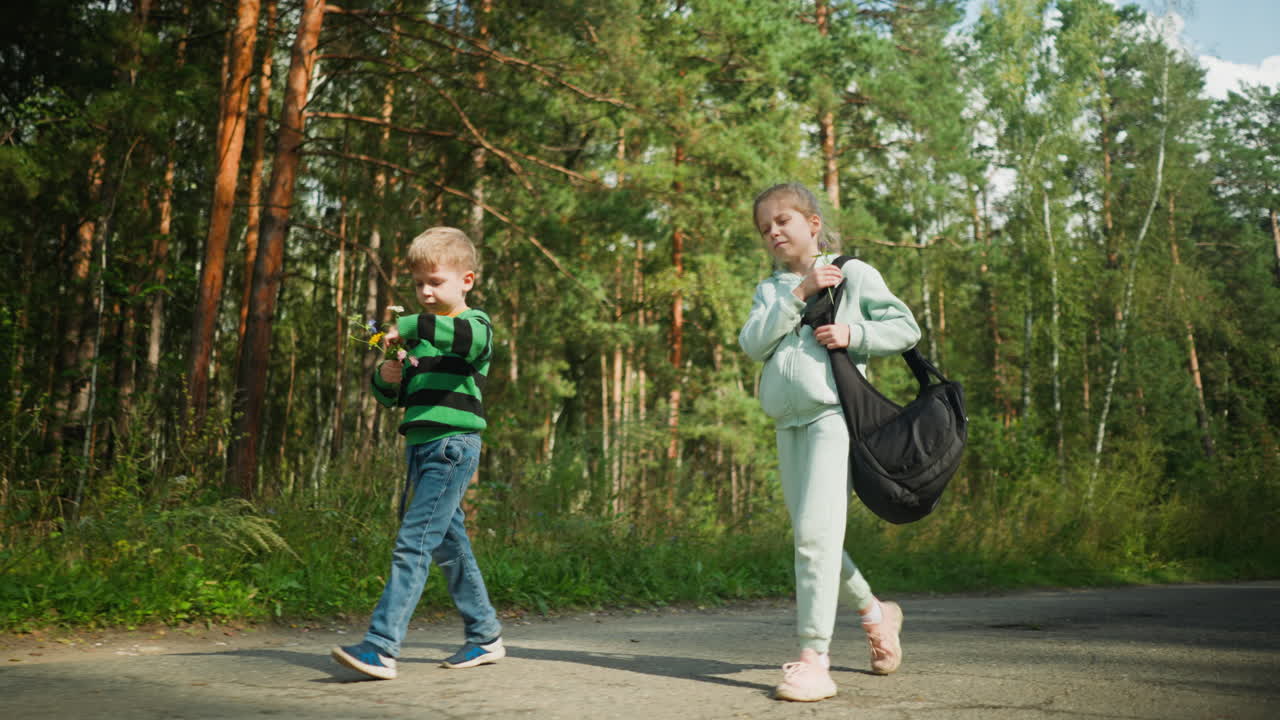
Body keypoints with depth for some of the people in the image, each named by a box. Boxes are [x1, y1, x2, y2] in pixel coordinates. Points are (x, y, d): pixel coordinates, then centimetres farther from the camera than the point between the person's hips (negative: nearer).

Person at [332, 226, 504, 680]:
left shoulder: (475, 324, -2)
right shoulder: (420, 337, 20)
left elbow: (471, 337, -30)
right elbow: (394, 397, 24)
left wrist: (410, 326, -28)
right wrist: (387, 379, 2)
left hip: (452, 444, -8)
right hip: (421, 446, 8)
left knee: (413, 544, -14)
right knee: (448, 545, 13)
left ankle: (381, 647, -14)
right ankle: (485, 637, 25)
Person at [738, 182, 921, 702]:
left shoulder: (853, 273, 6)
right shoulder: (770, 290, 18)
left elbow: (906, 328, 5)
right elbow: (752, 344, 0)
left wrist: (853, 334, -10)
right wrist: (798, 294, -7)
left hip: (833, 412, -6)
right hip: (788, 421, 6)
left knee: (816, 531, -16)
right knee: (810, 538, 10)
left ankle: (814, 659, -13)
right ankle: (874, 612, 33)